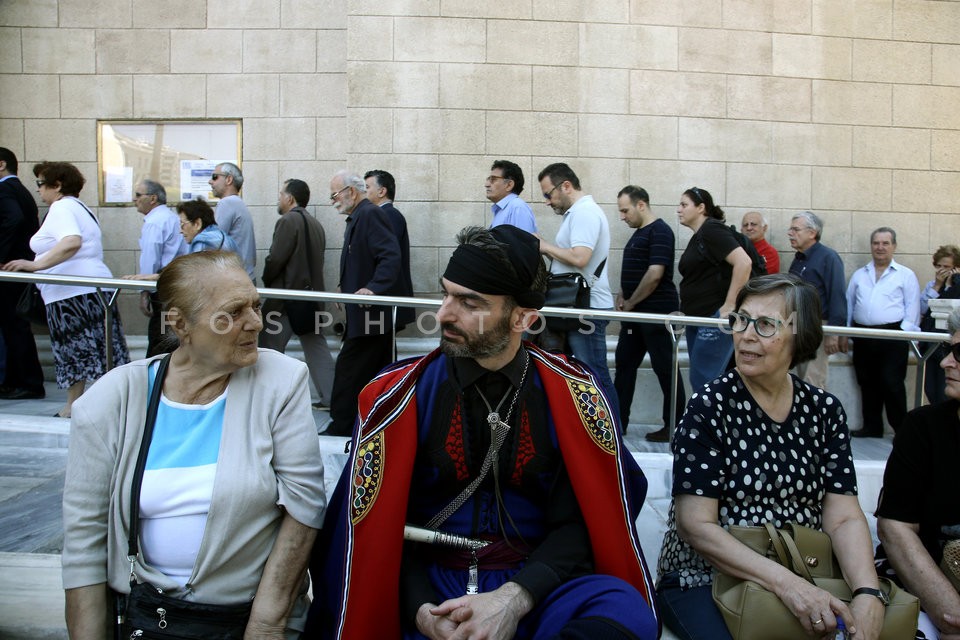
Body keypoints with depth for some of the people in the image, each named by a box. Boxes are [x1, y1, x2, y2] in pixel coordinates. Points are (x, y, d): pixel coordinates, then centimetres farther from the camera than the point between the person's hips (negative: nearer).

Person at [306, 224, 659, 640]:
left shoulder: (570, 396, -1)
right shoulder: (400, 395, -1)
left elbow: (579, 522, -2)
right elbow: (380, 524, 1)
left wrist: (514, 599, -19)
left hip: (535, 584, 1)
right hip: (428, 583, -1)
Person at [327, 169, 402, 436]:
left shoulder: (371, 214, -14)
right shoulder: (358, 217, 17)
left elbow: (391, 257, -24)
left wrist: (373, 288, -32)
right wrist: (346, 287, 17)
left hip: (369, 313, -10)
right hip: (373, 313, 10)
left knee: (349, 371, -6)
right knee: (376, 373, 13)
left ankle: (341, 425, 1)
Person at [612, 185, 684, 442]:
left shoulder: (659, 232, -13)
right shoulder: (639, 233, 16)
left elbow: (655, 274, -22)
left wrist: (630, 303, -13)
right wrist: (622, 296, 6)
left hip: (657, 312, -10)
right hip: (637, 313, 10)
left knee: (665, 368, -2)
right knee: (625, 364, 11)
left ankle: (674, 427, 7)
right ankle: (618, 421, 19)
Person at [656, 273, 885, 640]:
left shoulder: (825, 411, 5)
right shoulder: (710, 407, -8)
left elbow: (845, 519, -1)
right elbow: (696, 526, -14)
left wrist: (868, 594, -20)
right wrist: (785, 582, -25)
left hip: (806, 581, 5)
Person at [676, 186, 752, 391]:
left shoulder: (712, 229, -11)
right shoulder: (698, 236, 17)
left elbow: (743, 262, -23)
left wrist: (729, 305, -21)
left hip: (715, 318, -10)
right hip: (697, 318, 10)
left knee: (702, 381, -9)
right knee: (699, 380, 12)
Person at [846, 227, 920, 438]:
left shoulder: (906, 275, 4)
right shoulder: (859, 275, 16)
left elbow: (912, 309, -1)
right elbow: (849, 304, 17)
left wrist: (905, 333, -11)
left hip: (892, 337, -4)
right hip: (863, 337, 4)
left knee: (892, 384, -9)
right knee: (867, 384, 9)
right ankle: (872, 426, 19)